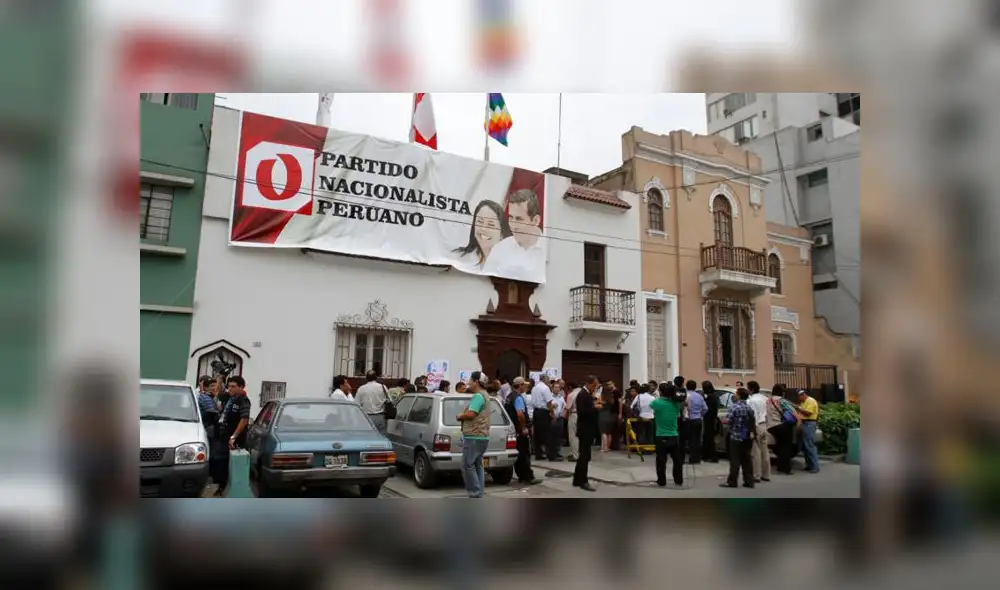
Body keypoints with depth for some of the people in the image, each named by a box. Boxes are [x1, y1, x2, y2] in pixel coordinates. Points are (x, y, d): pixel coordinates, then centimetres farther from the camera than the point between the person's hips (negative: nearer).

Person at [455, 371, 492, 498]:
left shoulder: (478, 396, -15)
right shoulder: (483, 396, 19)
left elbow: (470, 414, -25)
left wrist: (460, 416, -6)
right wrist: (463, 416, 11)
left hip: (474, 437, -10)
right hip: (481, 436, 10)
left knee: (467, 465, -7)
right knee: (477, 465, 11)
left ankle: (475, 494, -7)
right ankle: (479, 495, 12)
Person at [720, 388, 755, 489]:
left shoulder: (734, 407, -12)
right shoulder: (749, 408, 7)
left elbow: (730, 421, -12)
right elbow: (753, 423, 7)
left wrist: (731, 431, 6)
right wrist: (752, 433, 16)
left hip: (736, 436, -6)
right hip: (747, 437, 6)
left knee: (735, 460, -3)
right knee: (747, 459, 10)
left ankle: (732, 482, -1)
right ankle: (749, 481, 11)